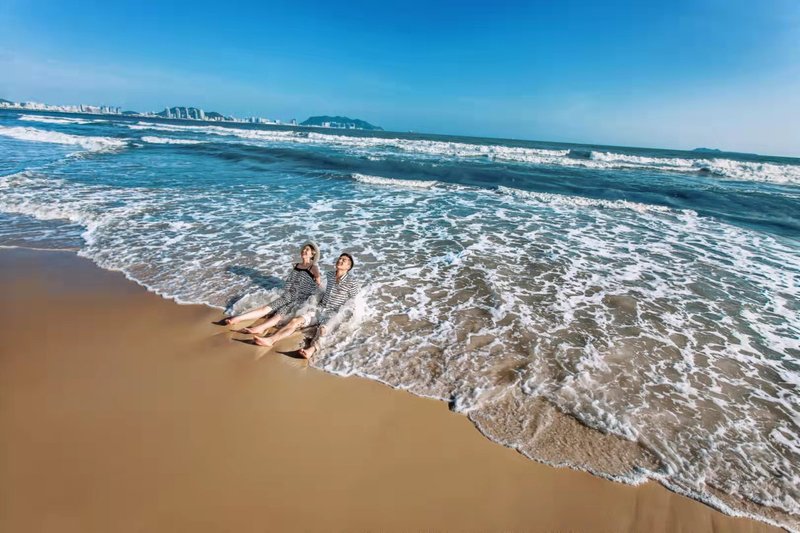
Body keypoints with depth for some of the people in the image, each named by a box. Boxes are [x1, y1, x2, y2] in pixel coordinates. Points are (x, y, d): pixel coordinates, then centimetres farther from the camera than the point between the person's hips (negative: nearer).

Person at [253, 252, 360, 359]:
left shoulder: (352, 283, -7)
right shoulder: (329, 275, 10)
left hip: (334, 313, -5)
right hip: (319, 308, 6)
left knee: (322, 329, -38)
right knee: (296, 320, -19)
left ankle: (311, 349, -67)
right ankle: (271, 339, -35)